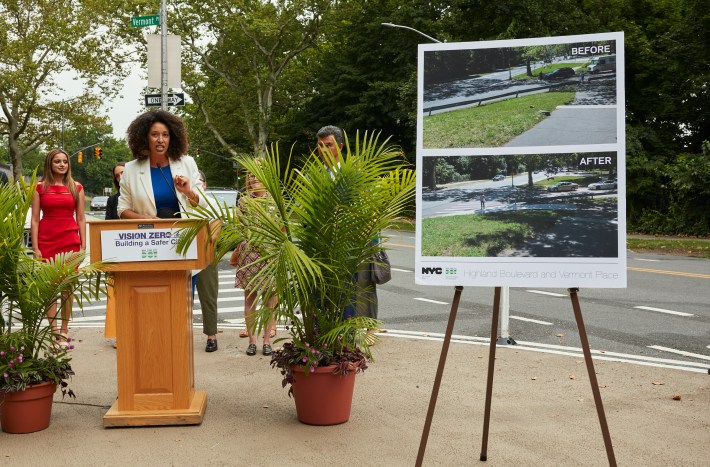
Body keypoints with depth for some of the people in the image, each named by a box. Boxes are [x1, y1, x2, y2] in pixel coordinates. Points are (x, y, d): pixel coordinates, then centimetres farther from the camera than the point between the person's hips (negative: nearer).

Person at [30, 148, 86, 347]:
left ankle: (64, 331, 9)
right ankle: (54, 331, 2)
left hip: (70, 241, 1)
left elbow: (81, 219, 10)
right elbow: (34, 219, 3)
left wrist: (83, 246, 3)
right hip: (46, 242, -1)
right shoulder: (40, 188, 6)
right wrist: (35, 248, -4)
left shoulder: (76, 187, 9)